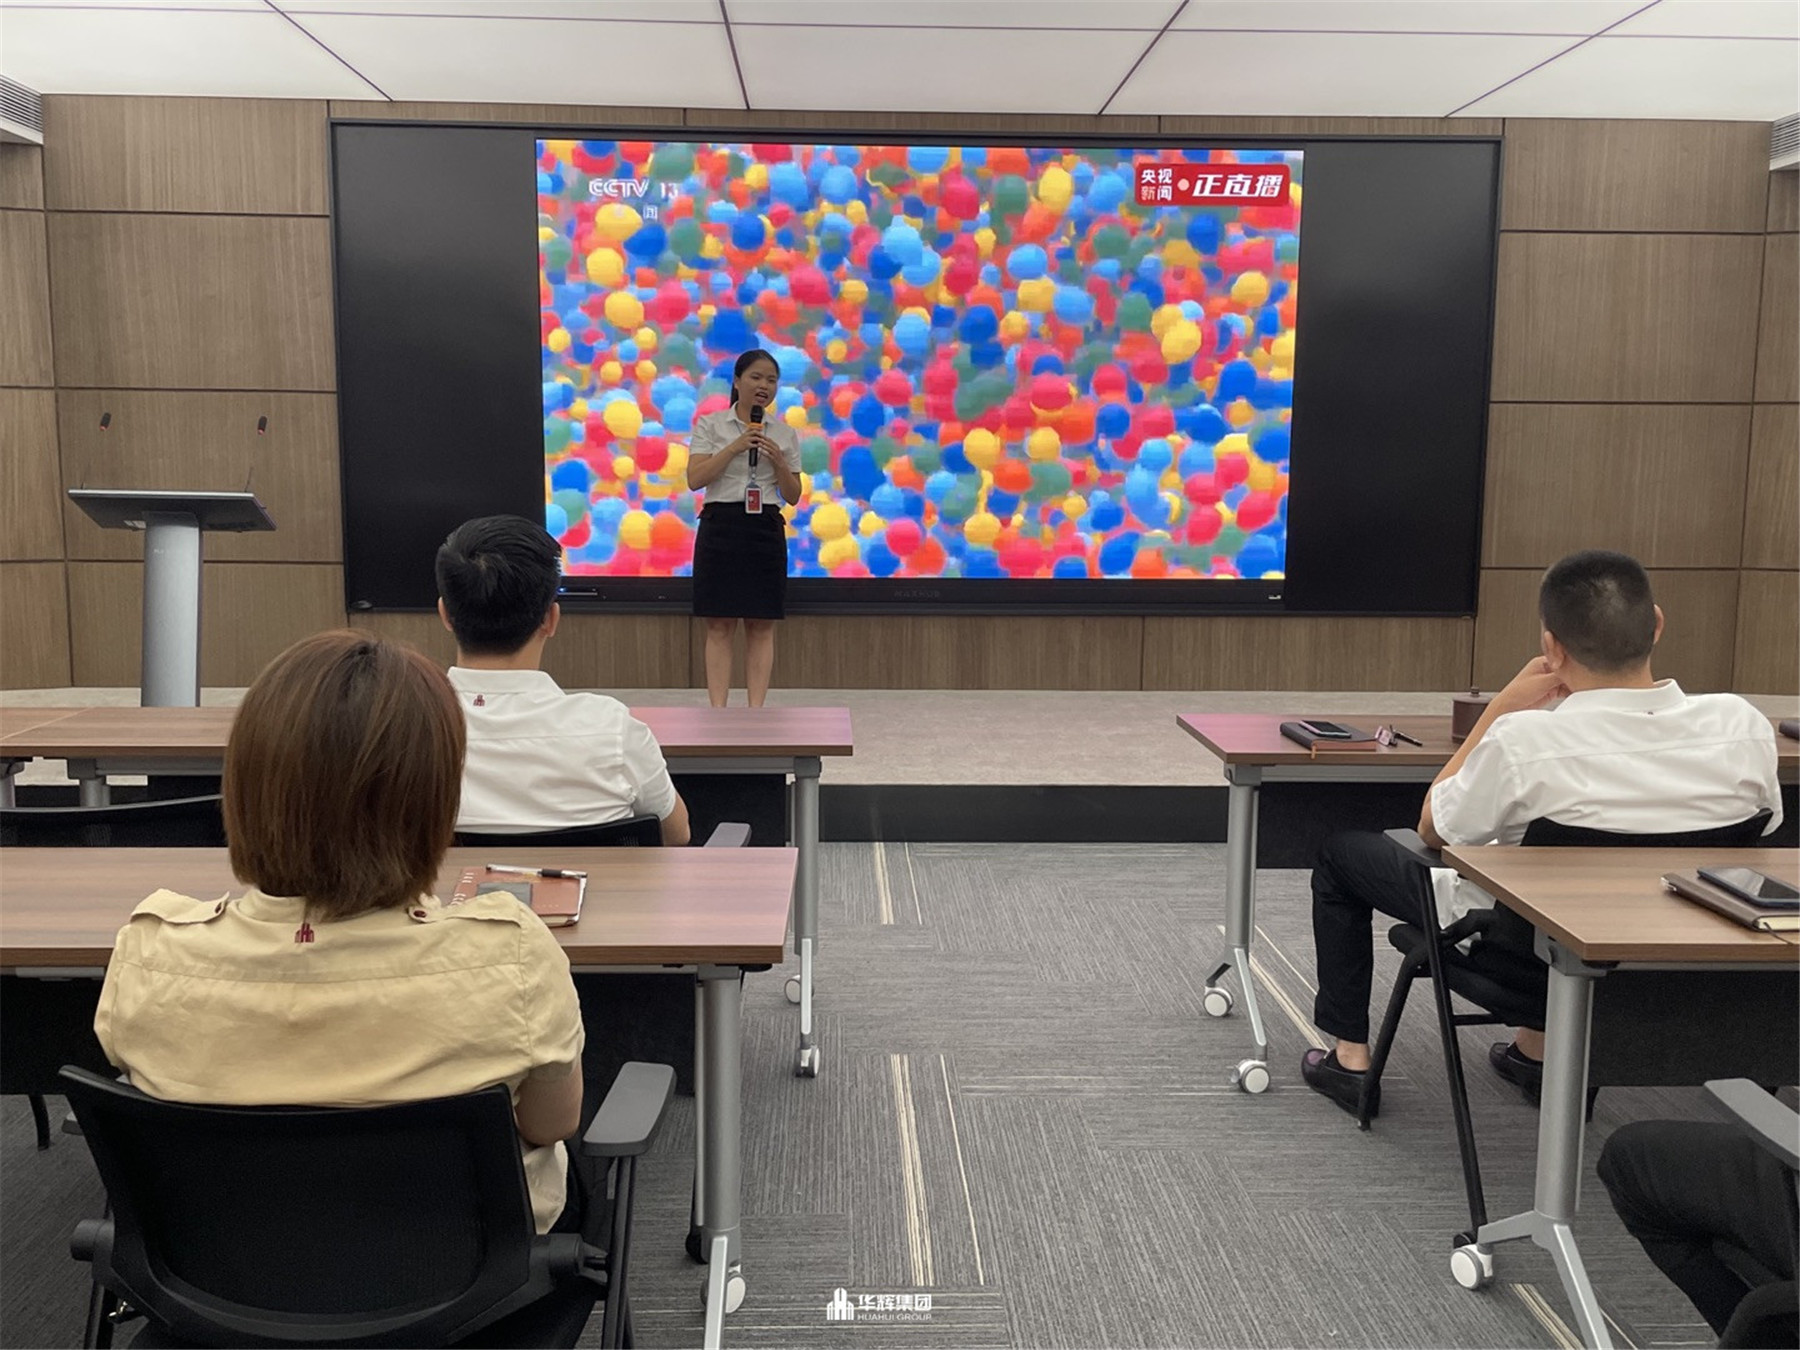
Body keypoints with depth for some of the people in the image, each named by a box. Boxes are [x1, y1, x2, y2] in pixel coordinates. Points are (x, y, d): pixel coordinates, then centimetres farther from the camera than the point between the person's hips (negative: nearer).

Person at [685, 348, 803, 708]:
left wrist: (779, 461, -7)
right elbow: (695, 479, -8)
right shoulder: (710, 425, 3)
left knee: (761, 627, 1)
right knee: (719, 626, -2)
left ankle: (756, 711, 5)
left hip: (766, 528, 2)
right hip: (721, 525, -2)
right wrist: (735, 447, -14)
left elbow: (792, 496, 10)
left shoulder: (785, 434, 10)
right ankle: (718, 711, 0)